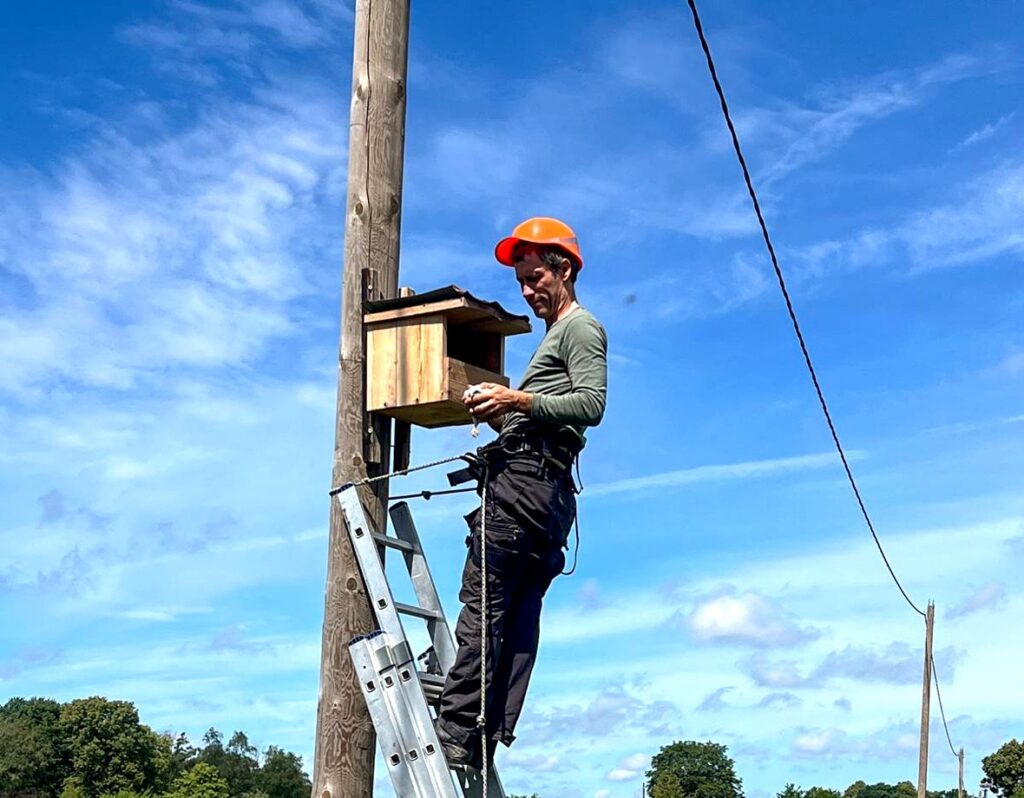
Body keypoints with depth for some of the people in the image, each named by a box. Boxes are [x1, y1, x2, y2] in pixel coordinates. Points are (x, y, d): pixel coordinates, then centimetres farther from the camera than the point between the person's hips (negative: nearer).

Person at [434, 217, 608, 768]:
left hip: (528, 476, -11)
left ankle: (454, 734, -20)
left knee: (481, 605, -16)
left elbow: (592, 405, -14)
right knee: (518, 619, 2)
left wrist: (519, 400, -19)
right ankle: (490, 738, 0)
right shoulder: (555, 336, 32)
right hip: (544, 489, 11)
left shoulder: (580, 326, 2)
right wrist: (501, 414, 14)